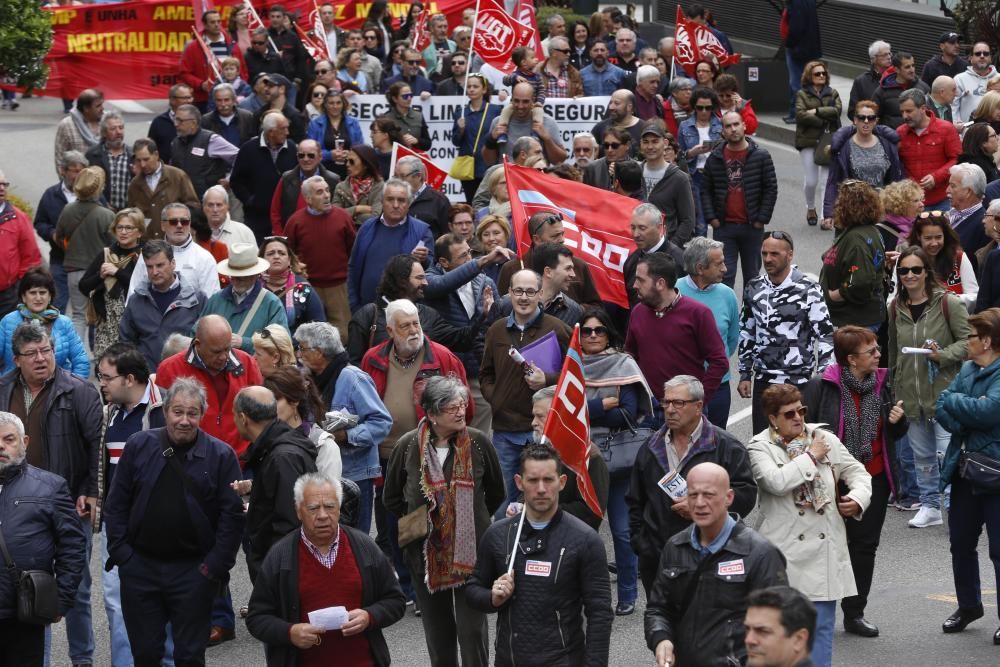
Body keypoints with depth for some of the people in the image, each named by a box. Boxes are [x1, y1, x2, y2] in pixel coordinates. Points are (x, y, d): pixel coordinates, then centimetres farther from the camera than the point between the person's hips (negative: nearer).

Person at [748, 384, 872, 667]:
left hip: (824, 550, 3)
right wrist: (811, 456, -9)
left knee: (822, 624, 5)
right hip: (787, 552, -3)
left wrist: (858, 498, -4)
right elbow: (776, 482, -20)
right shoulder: (761, 447, -3)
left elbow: (856, 471, 17)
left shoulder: (825, 439, 9)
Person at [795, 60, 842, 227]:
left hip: (828, 141, 1)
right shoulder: (802, 94, 4)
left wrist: (816, 111, -12)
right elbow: (800, 115, -12)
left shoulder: (832, 93, 11)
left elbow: (837, 110, -7)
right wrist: (824, 121, -12)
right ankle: (810, 209, 26)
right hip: (808, 142, -1)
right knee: (811, 181, 1)